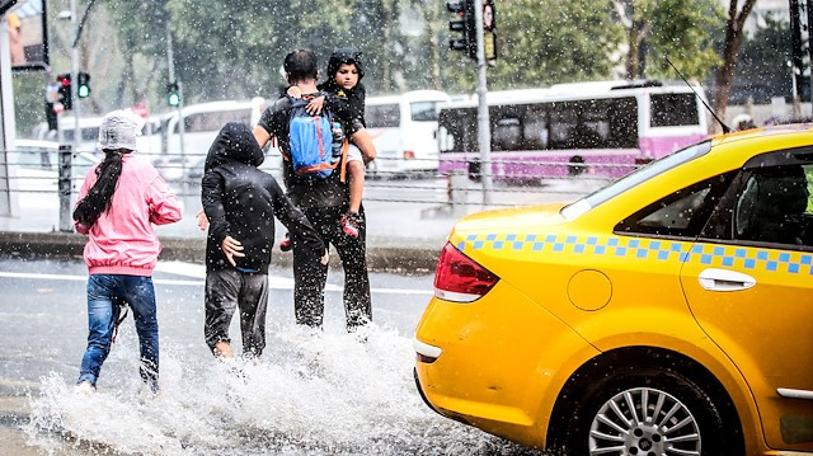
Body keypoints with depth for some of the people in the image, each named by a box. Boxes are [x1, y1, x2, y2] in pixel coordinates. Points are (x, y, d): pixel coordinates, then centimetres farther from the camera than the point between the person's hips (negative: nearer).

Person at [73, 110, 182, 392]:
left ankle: (86, 382, -22)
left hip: (99, 271, 3)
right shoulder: (142, 171, -5)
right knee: (148, 332, 17)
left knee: (98, 338, 2)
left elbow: (81, 223, 12)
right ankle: (151, 391, 27)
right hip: (136, 268, -2)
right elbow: (171, 211, -4)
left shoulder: (95, 174, 5)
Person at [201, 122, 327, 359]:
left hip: (225, 263, -4)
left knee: (217, 325, -8)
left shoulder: (215, 175, 6)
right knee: (254, 334, 13)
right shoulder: (267, 180, 17)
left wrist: (221, 235, -29)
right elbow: (293, 217, 20)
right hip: (258, 268, 4)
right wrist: (318, 248, 29)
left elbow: (213, 206, -15)